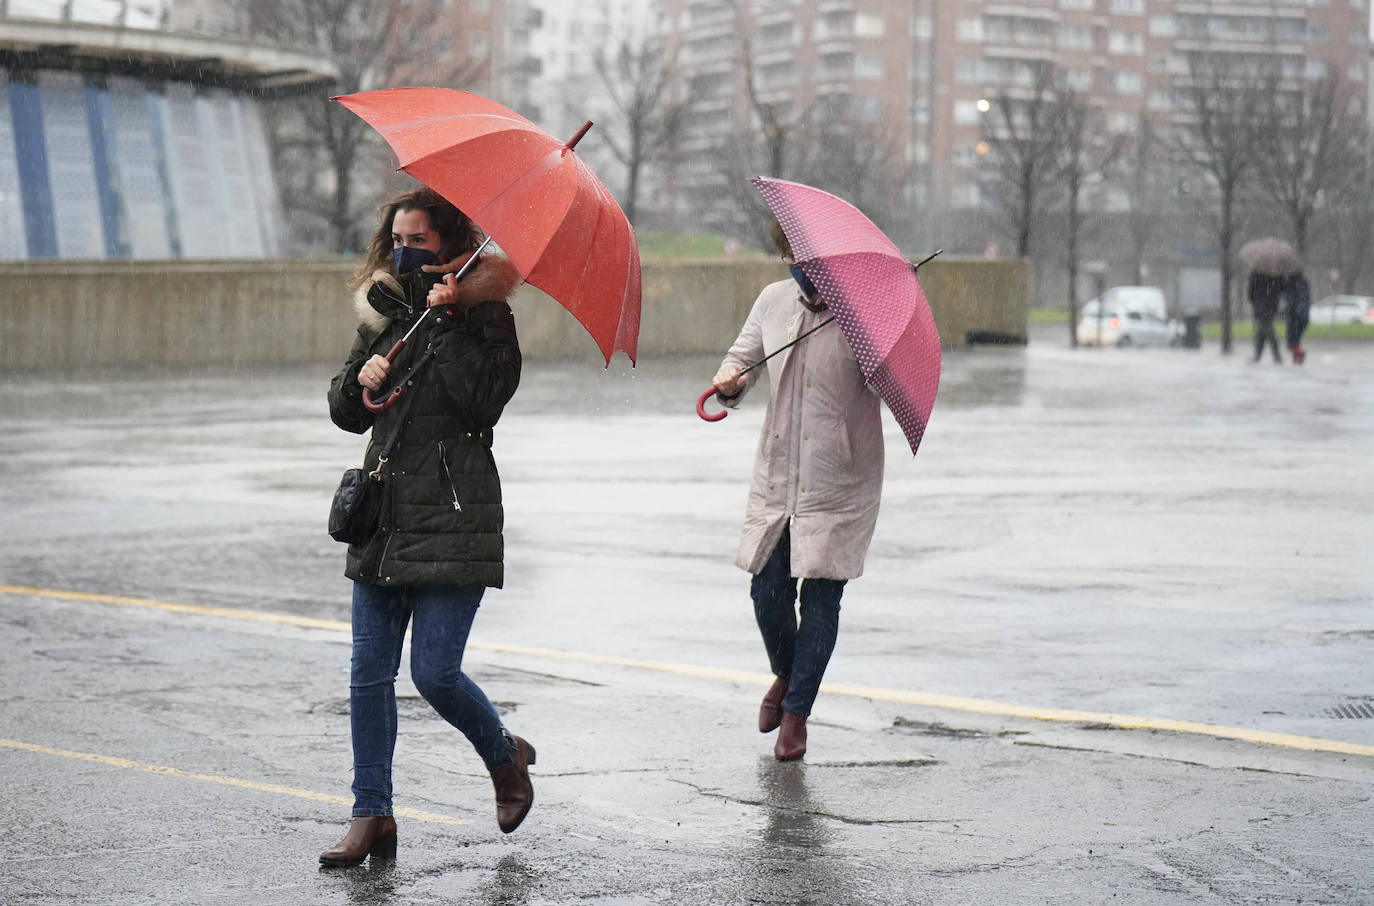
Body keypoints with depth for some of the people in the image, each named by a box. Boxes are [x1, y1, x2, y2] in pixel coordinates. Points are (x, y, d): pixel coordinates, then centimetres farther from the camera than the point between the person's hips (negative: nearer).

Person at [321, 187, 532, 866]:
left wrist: (450, 322, -18)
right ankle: (372, 816, 8)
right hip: (383, 519, 6)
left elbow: (481, 402, -17)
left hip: (453, 520, -6)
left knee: (434, 672, -8)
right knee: (369, 674, 2)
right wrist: (360, 381, -6)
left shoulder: (485, 318, -2)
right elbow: (345, 413, 15)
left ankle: (506, 758, 20)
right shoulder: (383, 314, 14)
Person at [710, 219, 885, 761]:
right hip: (777, 474, 4)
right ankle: (785, 675, 34)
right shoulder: (772, 301, 6)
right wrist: (729, 382, -7)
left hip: (840, 481, -4)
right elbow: (742, 357, 15)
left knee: (820, 598, -2)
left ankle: (796, 711, 13)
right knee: (768, 591, 4)